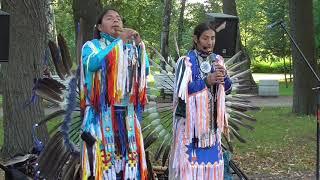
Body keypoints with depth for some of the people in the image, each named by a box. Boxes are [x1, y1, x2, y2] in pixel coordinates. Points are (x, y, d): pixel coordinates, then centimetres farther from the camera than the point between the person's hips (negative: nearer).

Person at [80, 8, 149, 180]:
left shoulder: (130, 47, 16)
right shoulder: (92, 46, 4)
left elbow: (145, 71, 8)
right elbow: (91, 63, -18)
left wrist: (139, 45, -3)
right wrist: (119, 41, -17)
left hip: (126, 113, 4)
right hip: (102, 112, -4)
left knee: (128, 154, 2)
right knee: (103, 154, -9)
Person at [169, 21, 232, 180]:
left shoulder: (217, 60, 8)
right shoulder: (186, 61, -9)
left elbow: (227, 89, 10)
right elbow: (181, 91, -16)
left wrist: (224, 76, -10)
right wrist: (207, 81, -20)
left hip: (211, 121, 5)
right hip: (190, 121, -5)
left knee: (211, 159, 7)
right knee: (188, 160, -6)